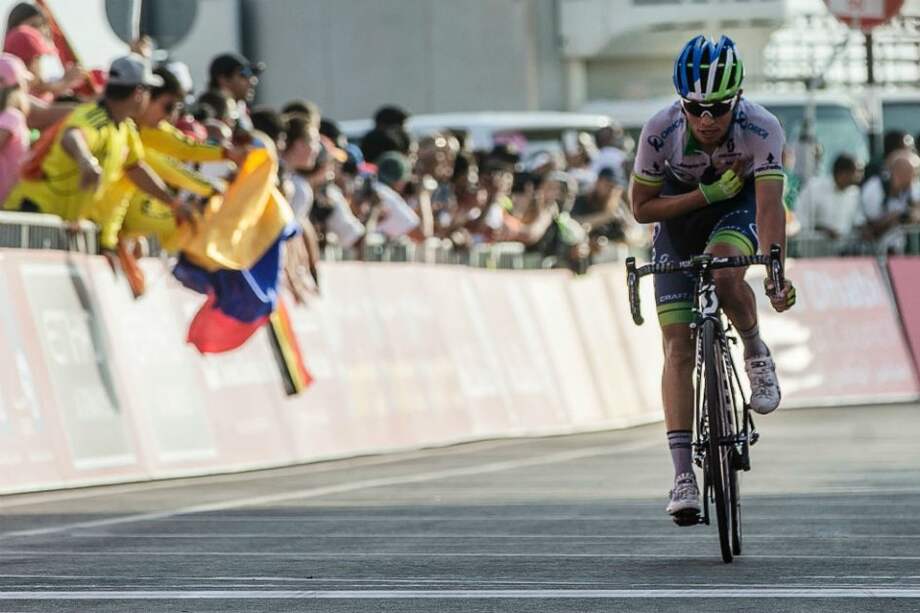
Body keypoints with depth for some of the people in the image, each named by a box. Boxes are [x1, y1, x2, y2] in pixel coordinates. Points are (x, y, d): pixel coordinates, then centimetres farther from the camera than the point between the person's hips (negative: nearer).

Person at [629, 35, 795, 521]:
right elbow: (642, 207, -17)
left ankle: (756, 353, -4)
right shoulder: (660, 131, -28)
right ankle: (683, 476, -12)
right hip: (681, 214, 1)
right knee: (678, 348, -11)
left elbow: (769, 206, -40)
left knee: (724, 276, -36)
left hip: (737, 208, -1)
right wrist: (708, 194, -29)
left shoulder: (761, 129, -31)